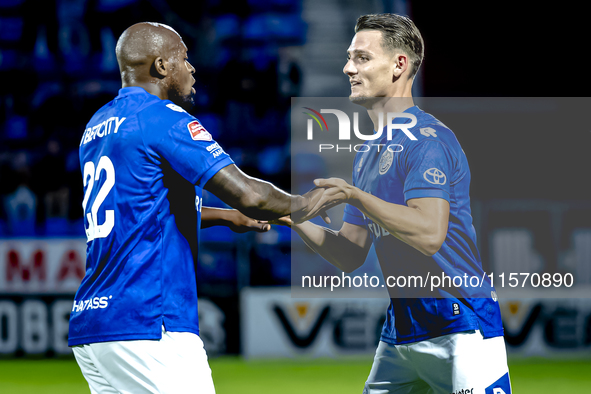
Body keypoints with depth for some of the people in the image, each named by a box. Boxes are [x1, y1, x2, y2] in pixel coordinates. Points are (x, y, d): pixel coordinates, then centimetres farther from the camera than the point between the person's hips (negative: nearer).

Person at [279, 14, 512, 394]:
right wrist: (296, 220, 2)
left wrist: (353, 196, -24)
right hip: (399, 331, 9)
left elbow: (429, 234, -26)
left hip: (459, 327, -9)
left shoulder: (427, 138, -12)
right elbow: (351, 255, 17)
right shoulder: (368, 153, 16)